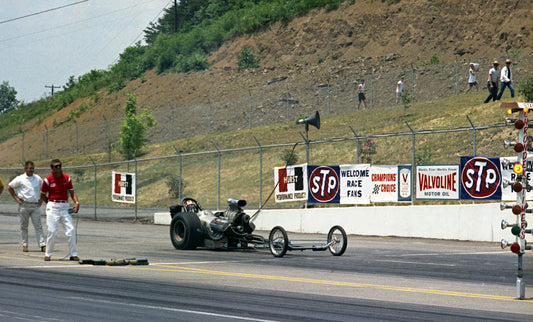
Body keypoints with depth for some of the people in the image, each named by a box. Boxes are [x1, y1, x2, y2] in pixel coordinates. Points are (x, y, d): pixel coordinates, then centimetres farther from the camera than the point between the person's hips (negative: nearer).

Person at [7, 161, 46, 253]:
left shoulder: (38, 178, 8)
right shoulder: (20, 179, -1)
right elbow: (9, 187, 7)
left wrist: (41, 199, 13)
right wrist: (16, 198, 1)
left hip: (35, 205, 2)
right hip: (24, 205, -1)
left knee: (38, 226, -4)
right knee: (24, 226, 6)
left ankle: (42, 245, -8)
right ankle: (25, 245, 14)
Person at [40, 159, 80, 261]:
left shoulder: (67, 178, 6)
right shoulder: (47, 180, -2)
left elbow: (72, 192, 11)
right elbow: (42, 195, 7)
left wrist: (77, 202, -4)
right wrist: (51, 204, 1)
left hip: (65, 207, 3)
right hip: (53, 208, -3)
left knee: (71, 230, -4)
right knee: (52, 231, -5)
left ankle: (73, 254, 2)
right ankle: (48, 254, 7)